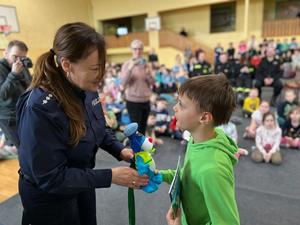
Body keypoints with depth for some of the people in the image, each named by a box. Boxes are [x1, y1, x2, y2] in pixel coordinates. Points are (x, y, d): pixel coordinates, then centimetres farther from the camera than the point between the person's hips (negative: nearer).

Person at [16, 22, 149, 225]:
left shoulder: (86, 90, -11)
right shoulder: (39, 108, -33)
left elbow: (98, 129, 6)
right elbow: (50, 178, -28)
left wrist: (119, 150, -10)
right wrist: (110, 177, -29)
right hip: (49, 198, -6)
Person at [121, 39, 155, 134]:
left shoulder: (145, 64, 8)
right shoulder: (127, 64, -4)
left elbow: (153, 82, 2)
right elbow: (124, 83, -16)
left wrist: (148, 71, -15)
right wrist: (130, 68, -25)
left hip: (146, 101, 5)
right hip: (133, 102, -4)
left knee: (143, 128, 12)